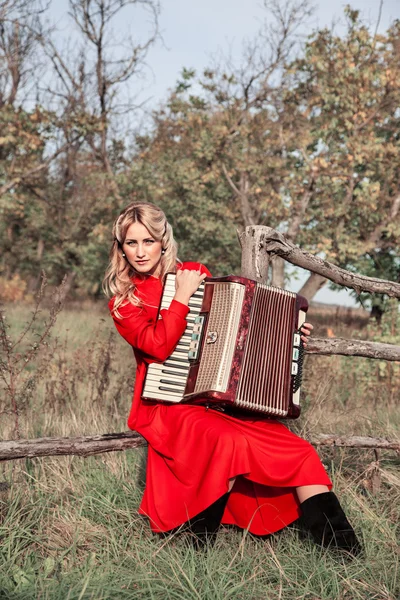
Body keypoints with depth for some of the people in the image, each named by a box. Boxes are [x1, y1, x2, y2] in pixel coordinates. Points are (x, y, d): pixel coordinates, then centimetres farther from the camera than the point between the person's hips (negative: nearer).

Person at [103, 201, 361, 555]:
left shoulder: (195, 273, 11)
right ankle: (196, 544, -16)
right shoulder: (124, 302, 0)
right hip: (170, 404, -4)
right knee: (230, 442, -34)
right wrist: (182, 296, -13)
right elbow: (159, 346, -18)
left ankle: (346, 553, -9)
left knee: (301, 454, -13)